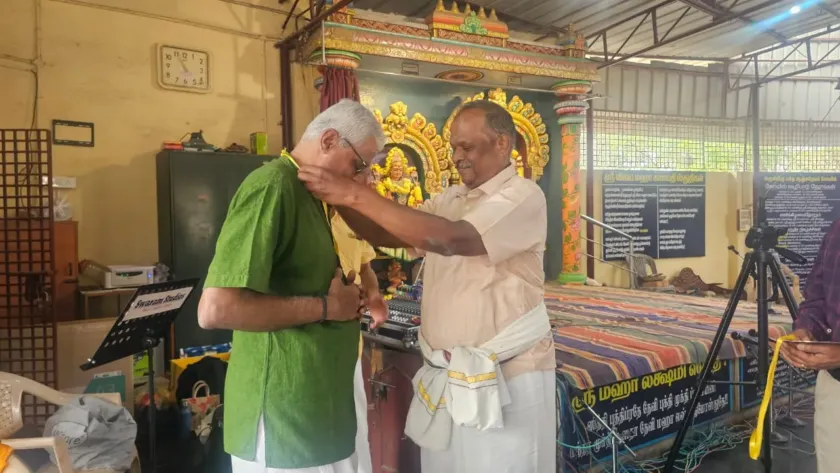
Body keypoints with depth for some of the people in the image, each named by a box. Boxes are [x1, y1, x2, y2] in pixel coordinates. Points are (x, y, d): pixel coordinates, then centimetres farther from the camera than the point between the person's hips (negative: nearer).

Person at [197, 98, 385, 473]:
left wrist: (340, 295, 2)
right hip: (283, 417, -9)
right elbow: (215, 309, -27)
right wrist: (325, 306, -19)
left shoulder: (305, 192, 12)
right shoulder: (272, 186, -18)